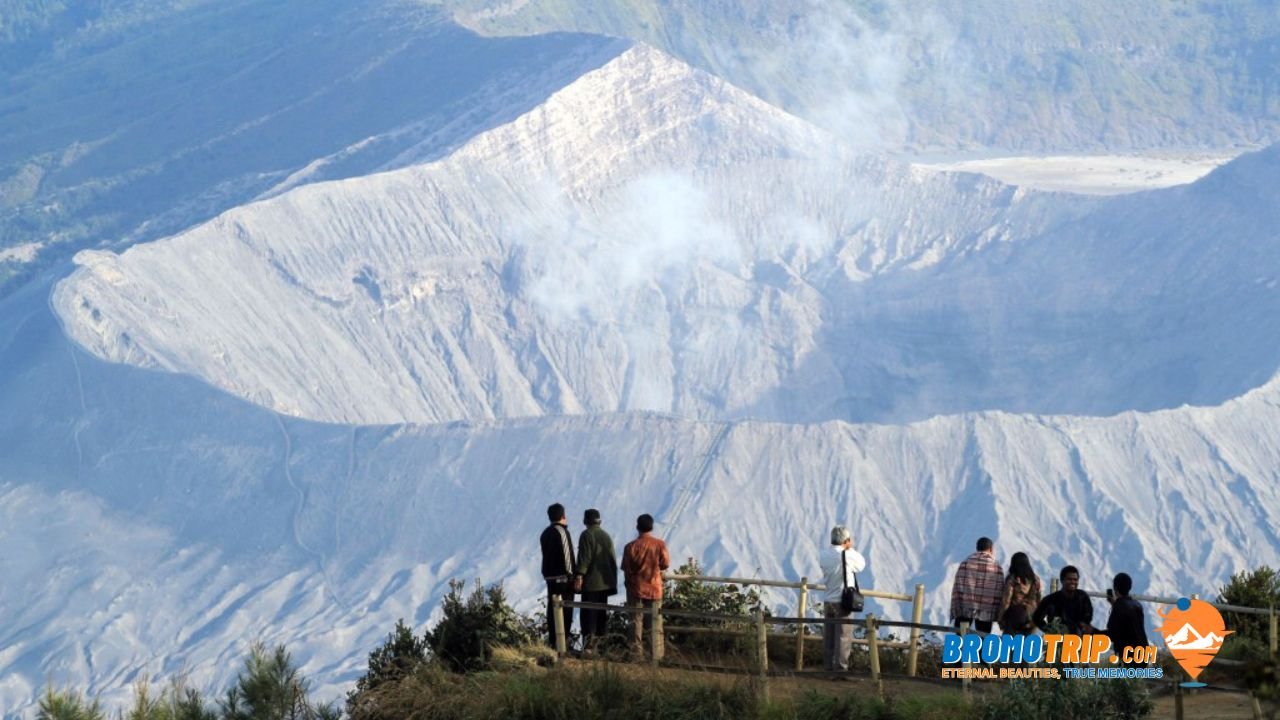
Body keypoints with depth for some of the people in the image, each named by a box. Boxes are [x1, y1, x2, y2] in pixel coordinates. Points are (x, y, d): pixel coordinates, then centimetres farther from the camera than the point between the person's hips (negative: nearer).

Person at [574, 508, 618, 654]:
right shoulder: (606, 536, 15)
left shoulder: (587, 535, -6)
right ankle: (598, 640, 13)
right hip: (605, 581, 7)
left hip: (591, 582, -7)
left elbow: (584, 557, -16)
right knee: (602, 612, 11)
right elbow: (613, 559, 17)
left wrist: (579, 576, -19)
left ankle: (588, 644, -14)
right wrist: (613, 580, 21)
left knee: (588, 612, -8)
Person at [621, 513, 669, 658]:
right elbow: (665, 564, -2)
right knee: (655, 624, 7)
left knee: (637, 623, 6)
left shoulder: (631, 547, -10)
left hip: (636, 589, -1)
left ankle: (637, 654, 6)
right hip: (654, 589, 1)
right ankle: (657, 655, 7)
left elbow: (626, 569, -5)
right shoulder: (659, 544, -9)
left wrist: (627, 583, 12)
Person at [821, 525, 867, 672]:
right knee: (843, 636, -1)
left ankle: (828, 666, 14)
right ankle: (840, 667, -2)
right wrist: (851, 548, 6)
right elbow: (861, 564, 3)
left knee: (828, 636, 10)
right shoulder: (847, 556, -14)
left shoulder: (826, 558, 4)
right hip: (842, 601, -6)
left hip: (828, 602, 6)